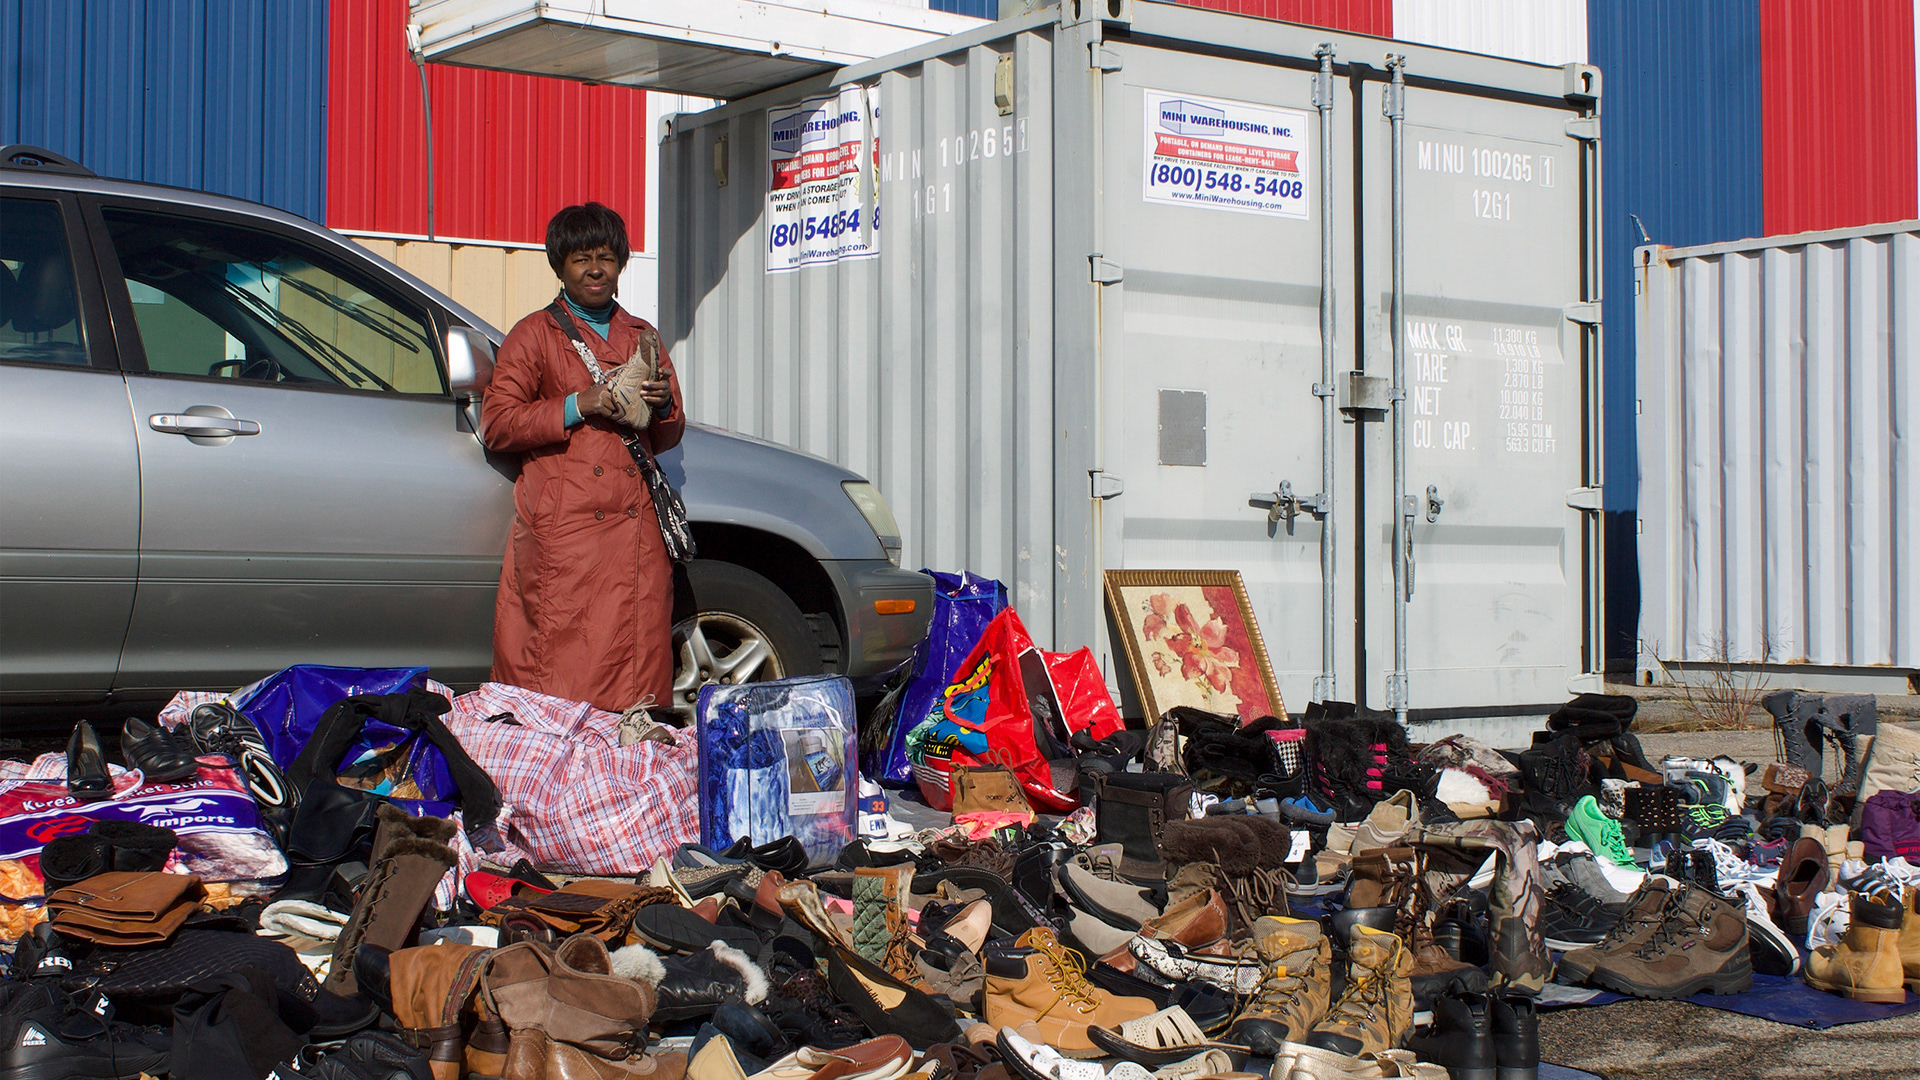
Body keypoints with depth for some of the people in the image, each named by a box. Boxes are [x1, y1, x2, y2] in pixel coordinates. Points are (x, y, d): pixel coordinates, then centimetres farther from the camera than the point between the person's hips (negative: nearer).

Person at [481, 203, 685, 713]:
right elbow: (496, 425, 0)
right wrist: (578, 405, -10)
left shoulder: (642, 336, 22)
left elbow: (667, 438, 25)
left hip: (636, 526, 4)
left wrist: (663, 405, 1)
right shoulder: (535, 334, 8)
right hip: (563, 532, -4)